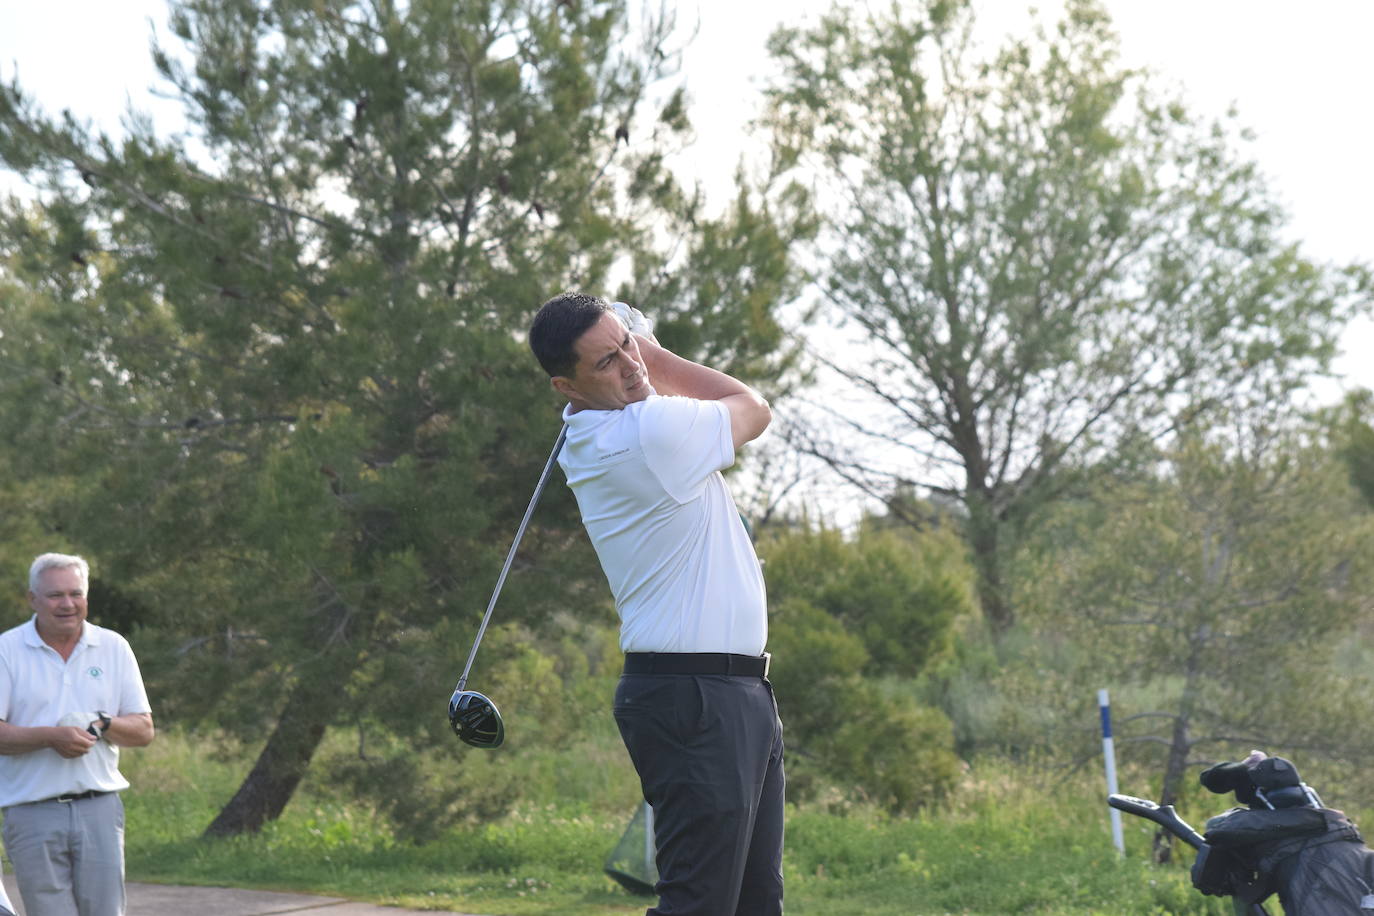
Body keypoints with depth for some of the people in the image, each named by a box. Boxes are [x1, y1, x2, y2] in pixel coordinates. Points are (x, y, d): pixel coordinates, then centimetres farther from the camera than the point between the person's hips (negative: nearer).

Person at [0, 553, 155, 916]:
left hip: (99, 808, 2)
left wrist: (103, 725, -9)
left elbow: (144, 729, 11)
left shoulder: (114, 648, 10)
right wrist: (51, 736, -19)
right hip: (33, 814, -2)